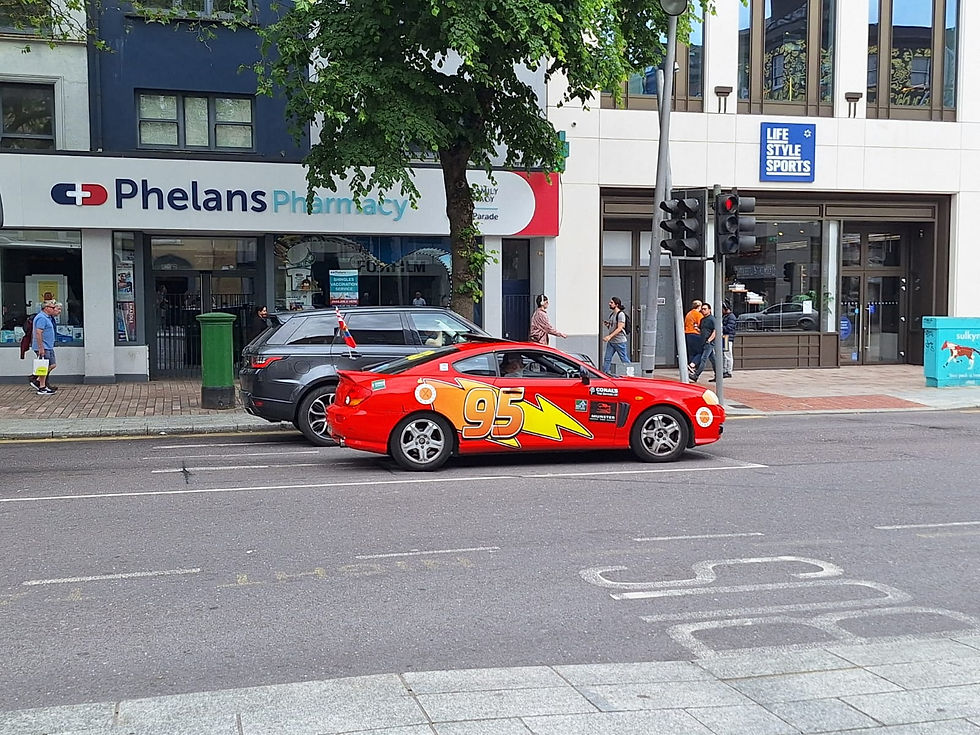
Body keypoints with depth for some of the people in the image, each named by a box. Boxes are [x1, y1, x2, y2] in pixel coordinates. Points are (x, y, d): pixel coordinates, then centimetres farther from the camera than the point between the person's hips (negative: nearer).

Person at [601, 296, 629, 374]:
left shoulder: (621, 314, -12)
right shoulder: (611, 314, 14)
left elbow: (619, 328, -19)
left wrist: (609, 336, -26)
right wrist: (607, 325, 0)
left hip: (620, 341, -8)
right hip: (611, 341, 8)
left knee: (624, 360, 0)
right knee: (607, 359, 3)